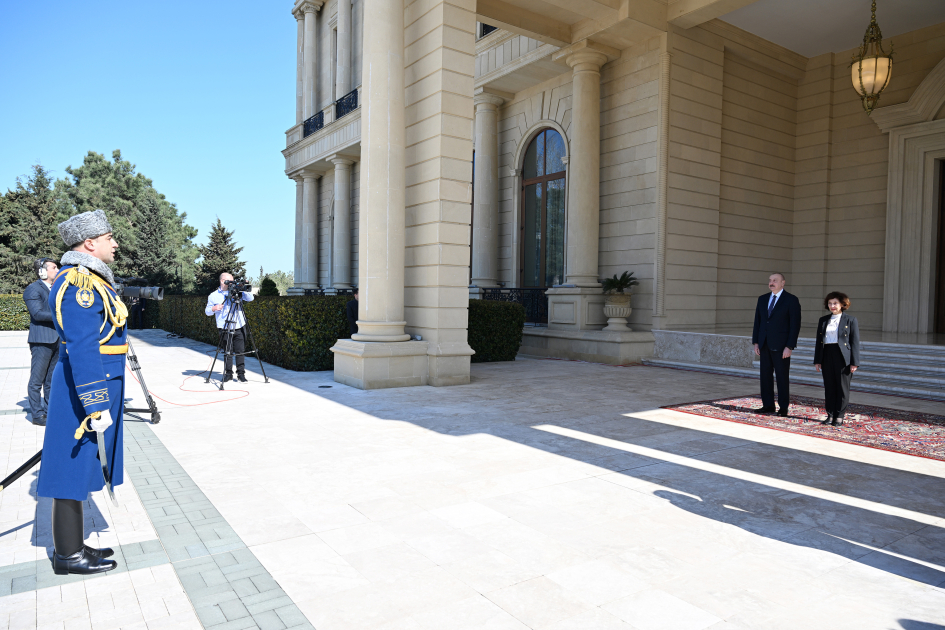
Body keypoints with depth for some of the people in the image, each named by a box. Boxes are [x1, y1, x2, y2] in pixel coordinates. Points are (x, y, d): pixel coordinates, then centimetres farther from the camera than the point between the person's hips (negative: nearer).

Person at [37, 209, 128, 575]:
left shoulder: (87, 280, 15)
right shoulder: (80, 285, -18)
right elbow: (82, 351, -24)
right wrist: (96, 407, -24)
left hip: (92, 385, 10)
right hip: (85, 389, -10)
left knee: (78, 469, 17)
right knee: (74, 469, 1)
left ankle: (72, 544, 30)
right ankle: (68, 555, 14)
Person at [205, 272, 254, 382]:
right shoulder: (213, 296, 8)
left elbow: (250, 299, 8)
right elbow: (207, 311, 11)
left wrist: (245, 289, -7)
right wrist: (214, 309, -10)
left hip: (239, 327, 1)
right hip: (225, 329, -1)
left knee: (240, 351, 1)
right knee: (227, 352, 2)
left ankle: (241, 373, 8)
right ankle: (228, 374, 13)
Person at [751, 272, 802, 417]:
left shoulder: (792, 300, -4)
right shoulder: (762, 299, 12)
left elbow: (795, 325, -8)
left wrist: (789, 346, -14)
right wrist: (756, 342, 6)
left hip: (781, 345, -5)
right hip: (764, 344, 5)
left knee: (782, 376, 2)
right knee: (765, 375, 7)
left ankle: (784, 407, 10)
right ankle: (768, 405, 15)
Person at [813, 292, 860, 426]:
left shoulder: (850, 321, 1)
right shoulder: (823, 320, 13)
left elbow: (855, 343, -2)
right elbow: (819, 342, 13)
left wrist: (854, 363, -9)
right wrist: (817, 360, 7)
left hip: (843, 357, -4)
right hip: (827, 356, 4)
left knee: (842, 387, 2)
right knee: (829, 387, 7)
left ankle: (839, 417, 10)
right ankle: (830, 415, 14)